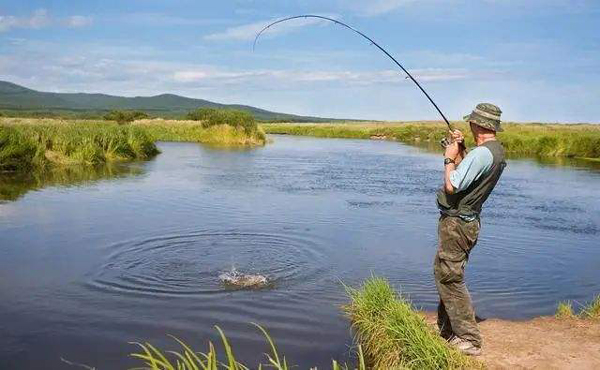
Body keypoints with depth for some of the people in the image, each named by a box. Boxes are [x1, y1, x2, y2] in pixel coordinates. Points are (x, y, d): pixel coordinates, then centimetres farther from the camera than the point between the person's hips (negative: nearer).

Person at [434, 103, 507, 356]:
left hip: (456, 223, -10)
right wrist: (460, 151, 14)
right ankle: (447, 330, 32)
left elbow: (452, 186, -23)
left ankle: (469, 341, 0)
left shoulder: (481, 153, -22)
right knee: (445, 275, 21)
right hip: (468, 222, 10)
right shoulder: (498, 152, 10)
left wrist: (449, 158, -9)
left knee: (450, 279, -5)